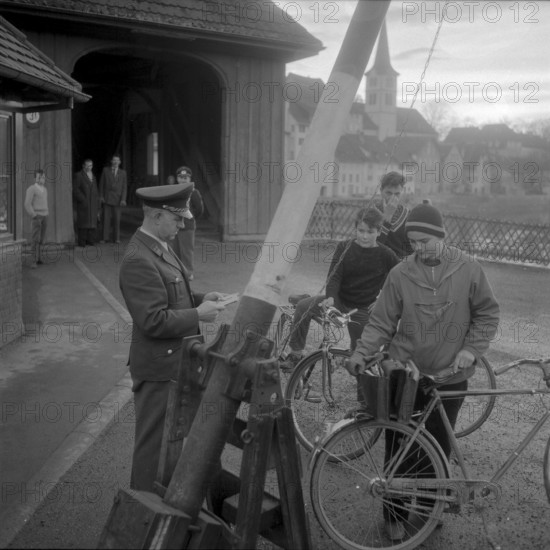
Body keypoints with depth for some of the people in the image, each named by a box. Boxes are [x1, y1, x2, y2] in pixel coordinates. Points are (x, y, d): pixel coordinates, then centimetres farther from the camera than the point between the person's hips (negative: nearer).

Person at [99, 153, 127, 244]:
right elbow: (101, 184, 8)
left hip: (117, 199, 0)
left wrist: (123, 199, -7)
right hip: (106, 198, 0)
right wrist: (101, 196, 0)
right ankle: (105, 238, 0)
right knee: (106, 218, -2)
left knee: (117, 219, 0)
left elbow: (124, 187, 3)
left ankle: (116, 238, 6)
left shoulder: (122, 173, 7)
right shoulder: (105, 170, 7)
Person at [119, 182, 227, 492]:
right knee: (154, 440, 5)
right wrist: (198, 315, -18)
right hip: (159, 368, -10)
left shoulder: (160, 248, 9)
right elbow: (154, 321, -27)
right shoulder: (139, 260, -23)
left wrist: (200, 298, 5)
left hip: (176, 362, 10)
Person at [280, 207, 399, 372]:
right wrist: (330, 297, -28)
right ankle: (295, 355, -13)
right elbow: (334, 275, -10)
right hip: (339, 300, 1)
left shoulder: (385, 255, -5)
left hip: (362, 310, -1)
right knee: (303, 307, -22)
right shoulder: (344, 247, -3)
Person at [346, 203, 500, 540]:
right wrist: (361, 353, -15)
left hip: (451, 377, 0)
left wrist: (471, 349, -8)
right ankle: (395, 515, 23)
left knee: (438, 448, 10)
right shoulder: (400, 274, -8)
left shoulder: (468, 269, -6)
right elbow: (381, 323, -3)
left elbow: (487, 313, 4)